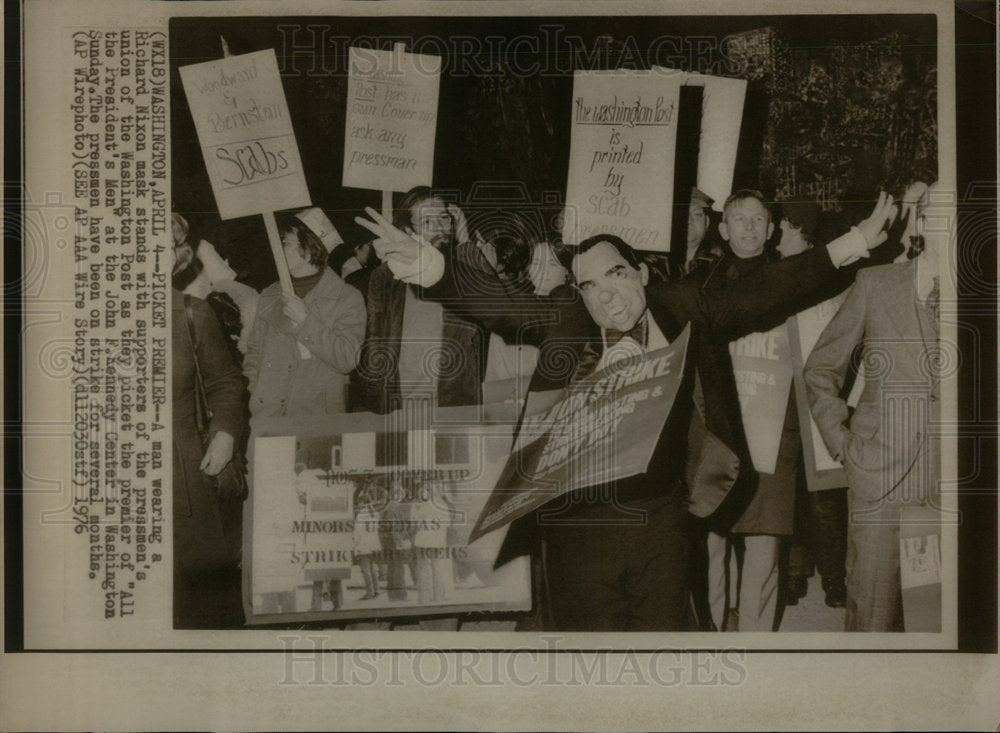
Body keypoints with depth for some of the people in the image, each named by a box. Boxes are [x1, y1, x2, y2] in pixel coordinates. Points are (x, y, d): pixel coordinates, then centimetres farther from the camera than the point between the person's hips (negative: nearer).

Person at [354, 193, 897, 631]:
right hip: (581, 520, -2)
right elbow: (492, 302, -10)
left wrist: (854, 244, 10)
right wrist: (425, 264, -29)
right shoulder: (563, 324, 0)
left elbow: (762, 294, 12)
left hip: (661, 518, 2)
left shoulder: (683, 313, 7)